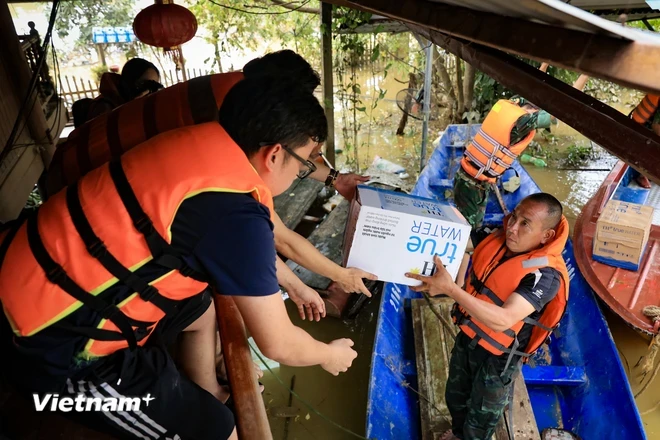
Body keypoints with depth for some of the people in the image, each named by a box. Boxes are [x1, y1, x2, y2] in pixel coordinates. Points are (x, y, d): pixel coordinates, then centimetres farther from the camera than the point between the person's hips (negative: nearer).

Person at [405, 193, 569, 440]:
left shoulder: (545, 275, -32)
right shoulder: (499, 239, -13)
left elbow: (502, 320, -41)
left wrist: (449, 288, -47)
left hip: (497, 358, -6)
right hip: (467, 338, 7)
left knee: (480, 420, 21)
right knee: (455, 398, 31)